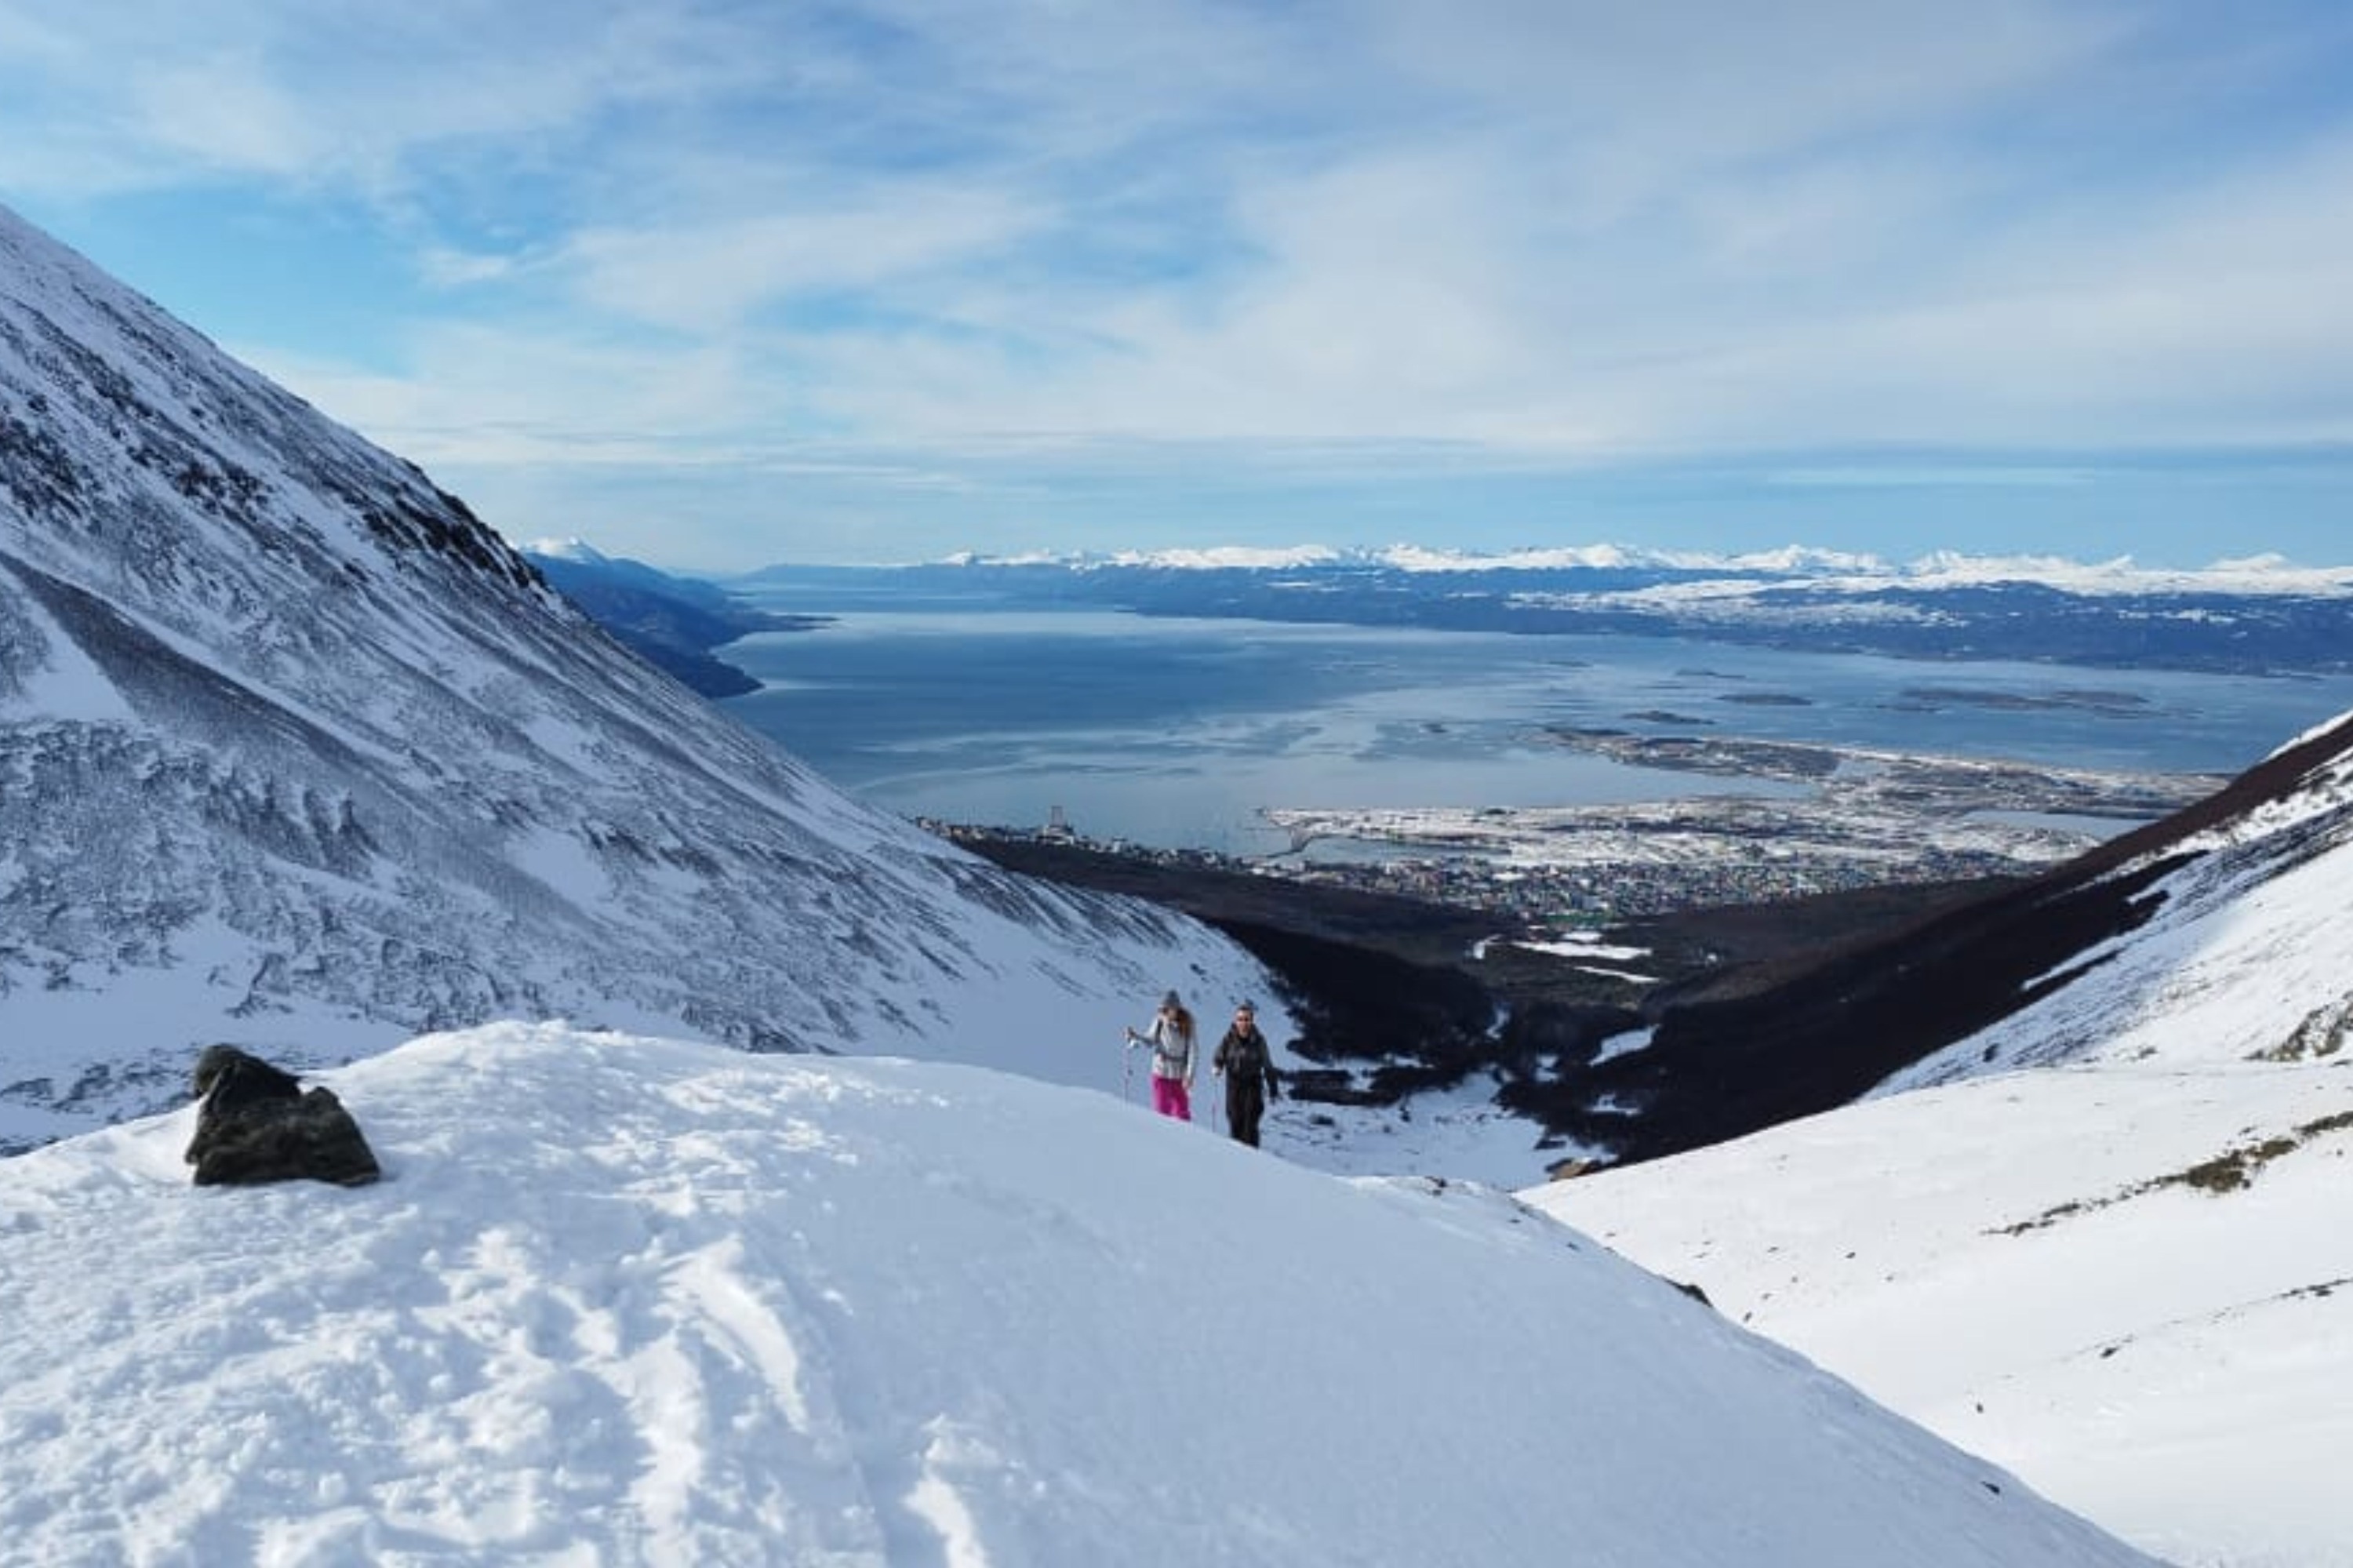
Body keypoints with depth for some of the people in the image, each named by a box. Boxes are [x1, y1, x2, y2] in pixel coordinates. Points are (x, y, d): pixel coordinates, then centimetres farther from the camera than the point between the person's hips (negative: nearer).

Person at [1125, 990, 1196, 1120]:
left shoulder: (1186, 1024, -11)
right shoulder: (1159, 1021, -7)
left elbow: (1192, 1051, -10)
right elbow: (1150, 1040, 7)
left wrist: (1189, 1075, -15)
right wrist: (1136, 1037, -11)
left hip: (1179, 1075, -1)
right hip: (1161, 1073, 1)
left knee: (1182, 1112, 3)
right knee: (1162, 1110, 2)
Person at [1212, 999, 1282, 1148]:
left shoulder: (1258, 1040, -4)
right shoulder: (1229, 1038, -3)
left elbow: (1268, 1066, 3)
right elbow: (1218, 1058, -2)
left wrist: (1274, 1090, 7)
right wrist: (1217, 1068, -26)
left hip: (1253, 1085, -1)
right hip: (1234, 1084, 1)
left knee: (1250, 1124, -11)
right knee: (1235, 1123, 1)